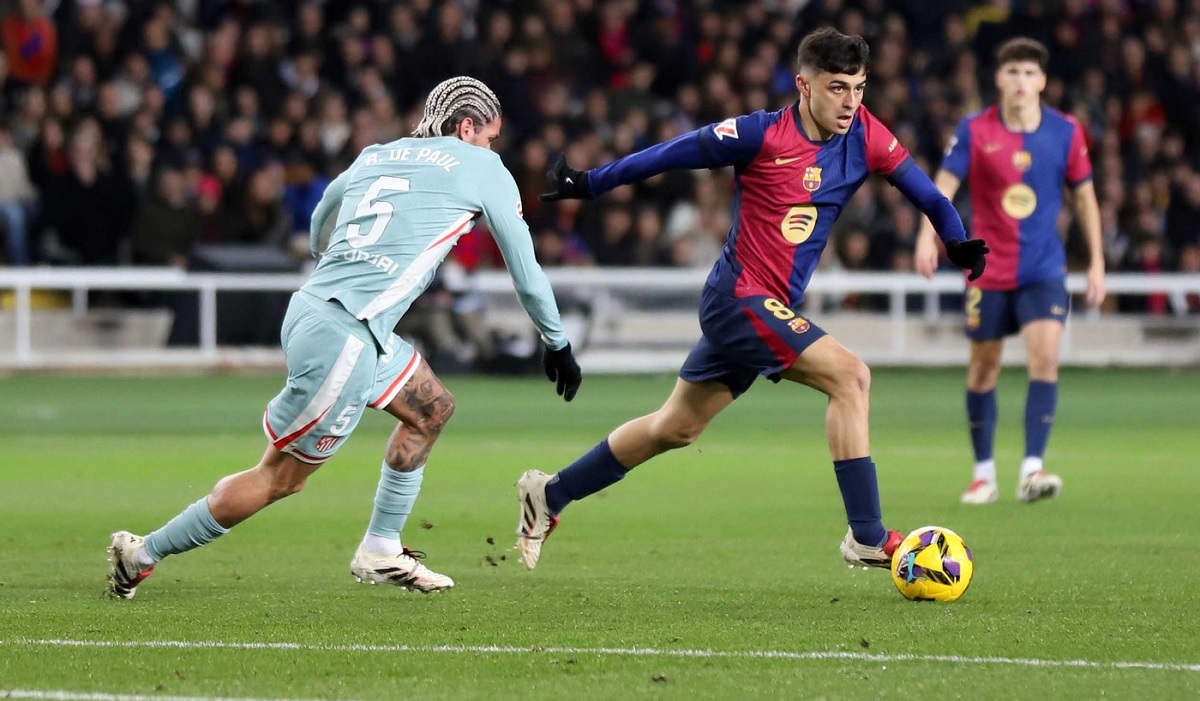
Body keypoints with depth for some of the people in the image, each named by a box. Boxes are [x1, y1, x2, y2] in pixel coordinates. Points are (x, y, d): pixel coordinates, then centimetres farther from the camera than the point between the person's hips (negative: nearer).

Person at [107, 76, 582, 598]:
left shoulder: (373, 157, 20)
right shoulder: (480, 168, 4)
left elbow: (319, 233, 35)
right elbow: (524, 269, 12)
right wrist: (557, 343, 25)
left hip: (312, 307, 8)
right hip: (344, 337, -8)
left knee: (431, 410, 24)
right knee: (281, 478, 2)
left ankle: (381, 552, 25)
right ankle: (143, 553, 7)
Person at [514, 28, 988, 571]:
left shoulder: (863, 136, -1)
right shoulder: (763, 136, -17)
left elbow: (919, 187, 9)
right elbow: (677, 152, -8)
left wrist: (958, 242, -3)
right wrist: (590, 183, -3)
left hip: (772, 310, 8)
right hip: (741, 297, -8)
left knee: (676, 428, 18)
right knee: (849, 375, -21)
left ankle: (549, 493, 33)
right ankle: (867, 539, -19)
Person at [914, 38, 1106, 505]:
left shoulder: (1066, 132, -1)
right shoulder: (974, 131, -6)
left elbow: (1084, 196, 8)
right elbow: (944, 185, -10)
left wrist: (1097, 262, 7)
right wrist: (927, 237, -28)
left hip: (1044, 269, 0)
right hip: (989, 269, 0)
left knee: (1045, 356, -17)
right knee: (983, 367, 7)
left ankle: (1031, 470, -19)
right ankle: (984, 474, 21)